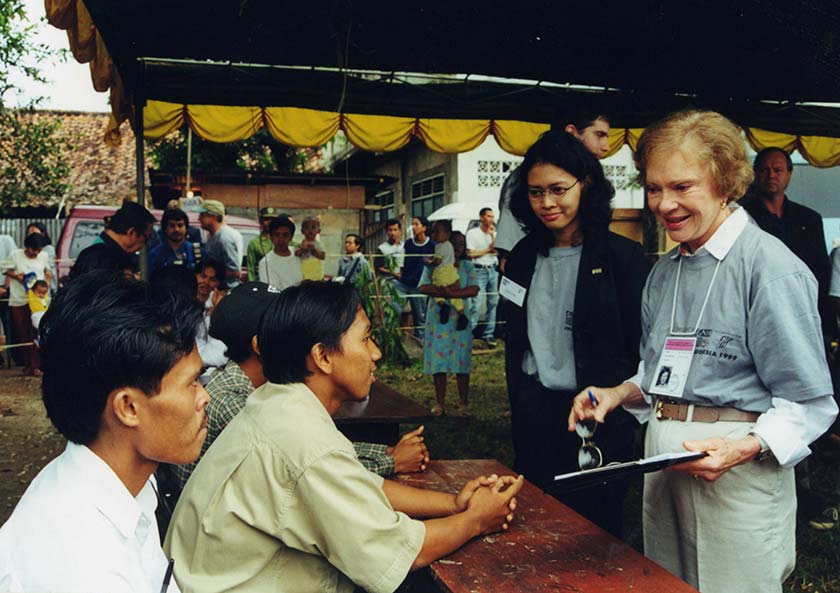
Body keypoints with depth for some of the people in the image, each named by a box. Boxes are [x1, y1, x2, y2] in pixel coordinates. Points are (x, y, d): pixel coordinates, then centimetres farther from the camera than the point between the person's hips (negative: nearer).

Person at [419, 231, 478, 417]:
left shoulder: (468, 266, 7)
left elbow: (474, 290, -7)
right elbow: (423, 287, -7)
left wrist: (451, 293, -21)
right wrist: (445, 291, -22)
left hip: (460, 319, 0)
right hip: (438, 318, 0)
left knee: (462, 359, 0)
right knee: (438, 359, 2)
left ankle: (463, 403, 8)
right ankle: (440, 403, 12)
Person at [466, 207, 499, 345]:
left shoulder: (494, 233, 13)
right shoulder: (472, 233, -1)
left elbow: (497, 250, 0)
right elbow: (471, 254, -8)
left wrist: (492, 235, -8)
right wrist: (488, 250, -1)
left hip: (493, 270, 5)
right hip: (479, 271, -5)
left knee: (493, 302, 5)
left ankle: (489, 334, 13)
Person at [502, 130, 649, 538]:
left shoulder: (622, 256, -9)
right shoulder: (524, 256, 6)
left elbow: (639, 348, -8)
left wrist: (614, 409, -9)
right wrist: (518, 401, 12)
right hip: (533, 413, 5)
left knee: (596, 527, 10)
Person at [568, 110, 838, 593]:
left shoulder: (772, 269, -13)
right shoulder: (665, 271, 10)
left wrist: (745, 448, -28)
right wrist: (618, 394, 1)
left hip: (740, 474, -7)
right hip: (663, 460, 7)